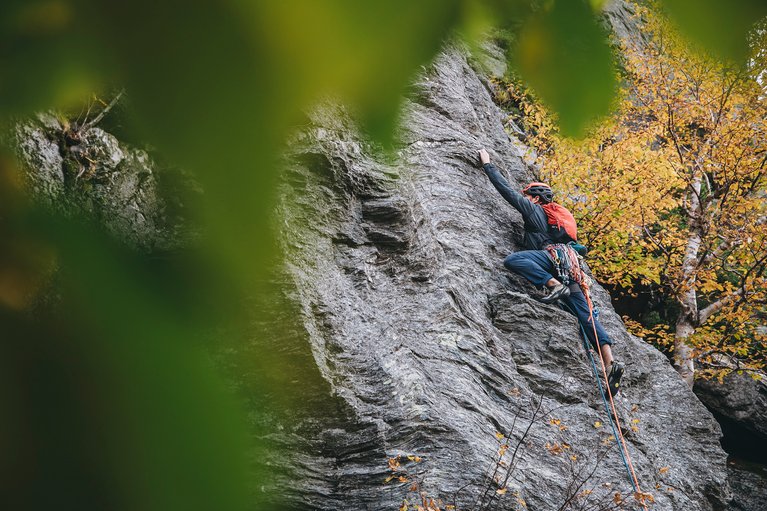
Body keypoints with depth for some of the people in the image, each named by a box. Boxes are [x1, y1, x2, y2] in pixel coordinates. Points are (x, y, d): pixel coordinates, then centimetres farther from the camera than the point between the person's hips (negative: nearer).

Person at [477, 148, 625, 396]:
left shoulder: (533, 208, 15)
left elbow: (507, 190, 14)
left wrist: (487, 164, 22)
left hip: (554, 255, -8)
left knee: (512, 260, -25)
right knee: (585, 314, -5)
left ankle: (555, 286, -32)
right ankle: (610, 363, -20)